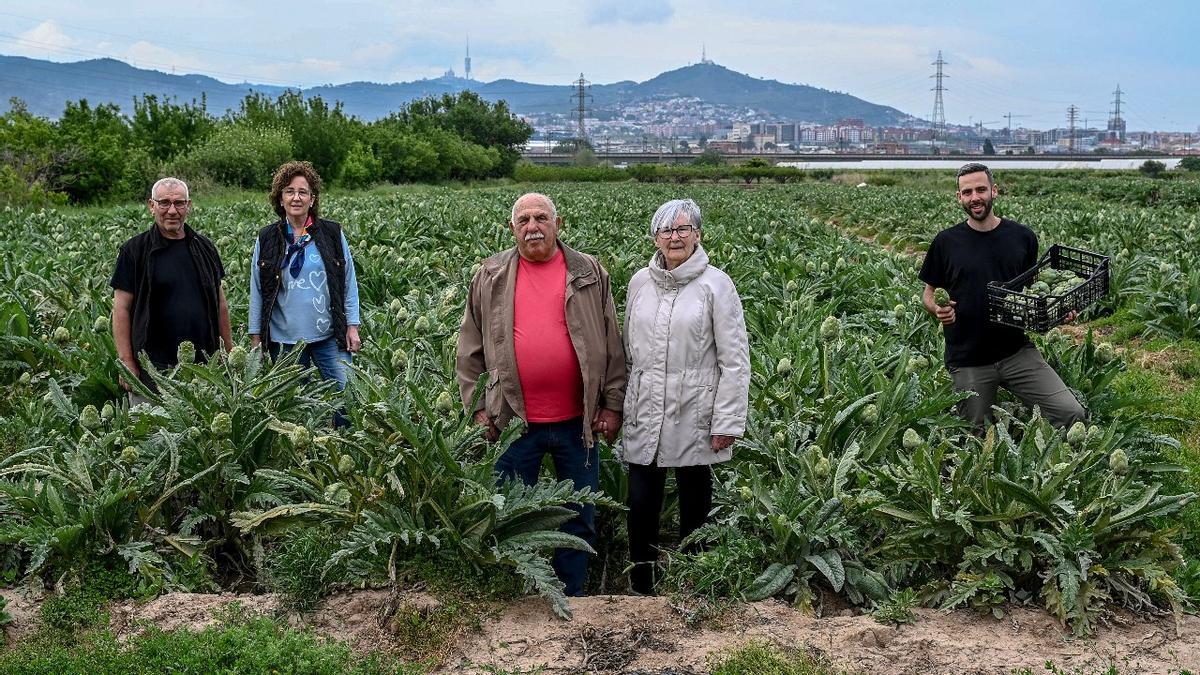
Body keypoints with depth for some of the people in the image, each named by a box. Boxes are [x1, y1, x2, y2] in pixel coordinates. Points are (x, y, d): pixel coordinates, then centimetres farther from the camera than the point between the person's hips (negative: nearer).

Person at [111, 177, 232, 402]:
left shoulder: (204, 247, 12)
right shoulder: (134, 251, -1)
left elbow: (220, 303, 17)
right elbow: (121, 309, -3)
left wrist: (229, 351, 12)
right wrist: (127, 364, -9)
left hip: (204, 365, 4)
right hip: (152, 367, -4)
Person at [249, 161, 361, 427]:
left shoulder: (333, 234, 2)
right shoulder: (267, 239, 4)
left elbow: (349, 282, 5)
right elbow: (257, 291, 8)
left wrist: (352, 326, -1)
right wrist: (256, 337, 5)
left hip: (329, 336, -1)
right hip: (284, 339, 1)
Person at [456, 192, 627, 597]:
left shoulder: (589, 273, 3)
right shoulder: (491, 277, 4)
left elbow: (612, 346, 5)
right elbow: (471, 348, 7)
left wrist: (613, 404, 0)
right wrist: (477, 408, 1)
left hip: (577, 421, 0)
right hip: (514, 421, 0)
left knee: (580, 517, 10)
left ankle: (569, 599, 25)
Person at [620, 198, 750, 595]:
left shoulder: (716, 285, -7)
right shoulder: (640, 283, 6)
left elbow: (735, 361, -8)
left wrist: (727, 422, -11)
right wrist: (617, 404, 13)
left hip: (694, 418, -3)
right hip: (645, 415, 3)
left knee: (695, 504, 10)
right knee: (641, 503, 4)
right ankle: (641, 587, 20)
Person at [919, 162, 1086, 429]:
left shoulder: (1022, 237, 4)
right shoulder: (946, 242, 0)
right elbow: (928, 293, 8)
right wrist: (937, 309, -15)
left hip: (1017, 351, 1)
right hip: (967, 360, -1)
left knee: (1073, 414, -14)